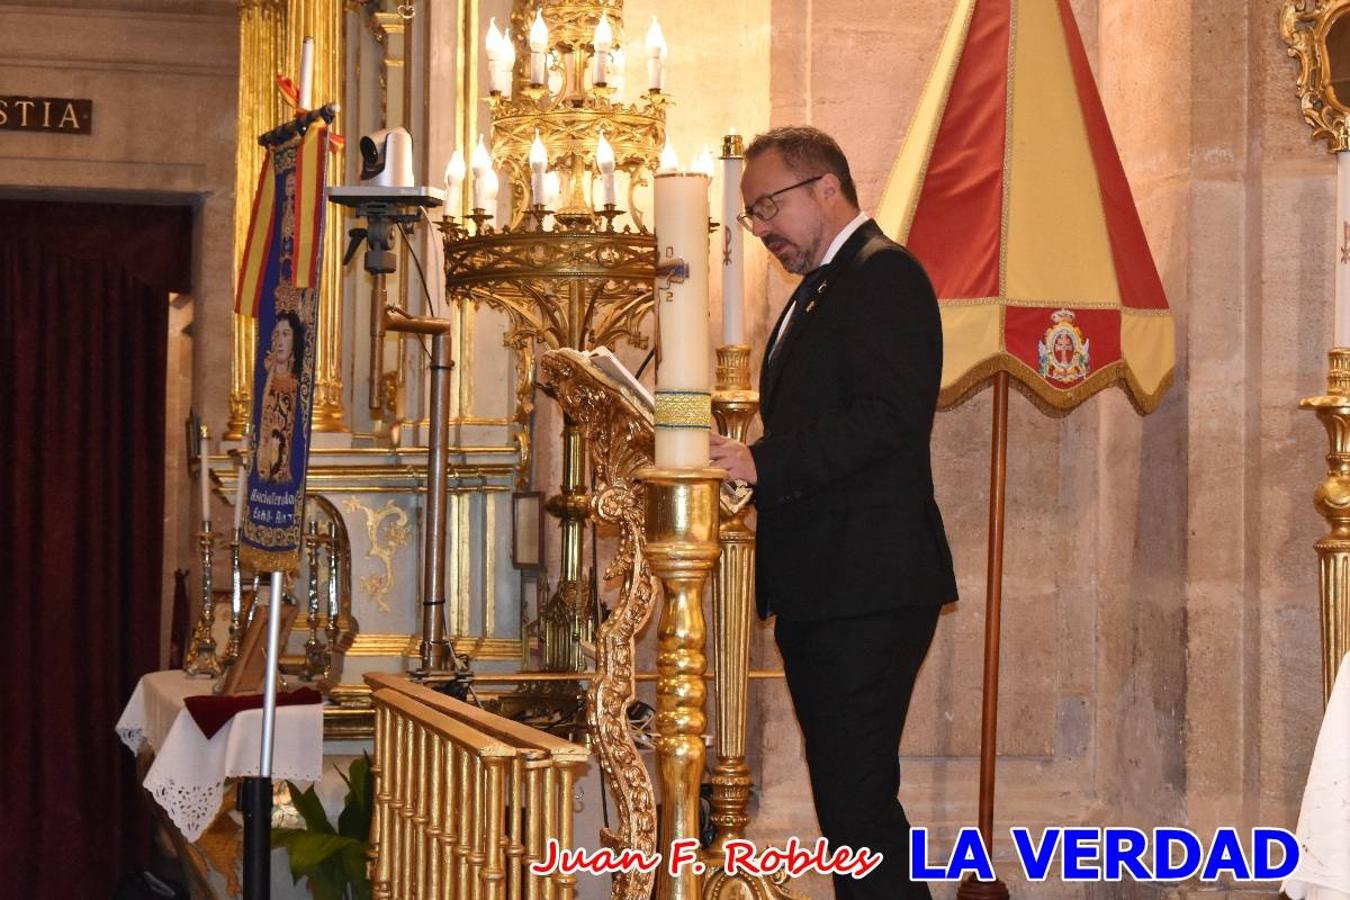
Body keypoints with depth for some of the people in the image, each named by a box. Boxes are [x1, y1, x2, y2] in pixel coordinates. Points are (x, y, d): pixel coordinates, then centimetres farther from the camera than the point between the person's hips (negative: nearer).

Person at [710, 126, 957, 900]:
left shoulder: (884, 273, -9)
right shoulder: (820, 289, 23)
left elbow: (889, 415, -21)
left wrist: (763, 463, -23)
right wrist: (745, 463, 9)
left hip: (867, 589, -10)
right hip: (819, 592, 11)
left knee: (859, 803, -11)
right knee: (847, 799, 14)